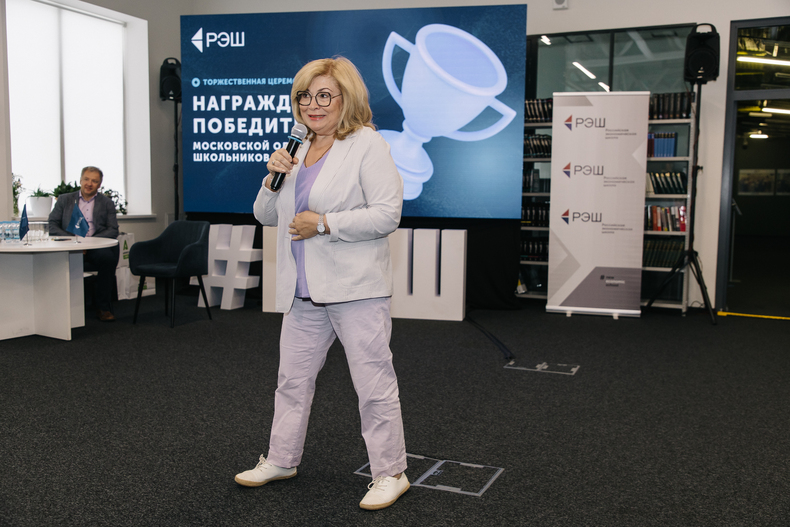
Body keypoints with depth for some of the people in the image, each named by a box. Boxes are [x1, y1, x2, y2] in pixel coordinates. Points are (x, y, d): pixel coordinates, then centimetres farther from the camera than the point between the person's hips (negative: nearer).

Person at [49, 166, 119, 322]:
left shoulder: (107, 203, 15)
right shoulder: (64, 200, 17)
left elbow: (113, 230, 5)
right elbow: (52, 225, 10)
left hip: (96, 247, 0)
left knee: (109, 258, -34)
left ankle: (103, 306, -19)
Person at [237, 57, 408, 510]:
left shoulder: (368, 145, -7)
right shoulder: (300, 151, 16)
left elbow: (387, 214, -16)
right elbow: (266, 216, 19)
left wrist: (324, 224, -17)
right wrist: (273, 179, 0)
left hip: (356, 287, -7)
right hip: (304, 290, 8)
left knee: (374, 383, 0)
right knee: (293, 378, 17)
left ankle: (390, 473, 14)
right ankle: (282, 460, 33)